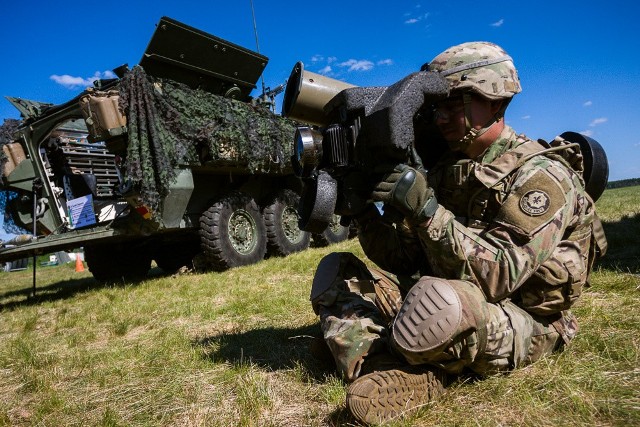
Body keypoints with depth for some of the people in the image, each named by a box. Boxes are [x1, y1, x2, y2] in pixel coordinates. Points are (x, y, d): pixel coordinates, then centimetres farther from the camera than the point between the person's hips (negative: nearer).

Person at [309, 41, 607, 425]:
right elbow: (404, 260, 3)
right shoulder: (446, 168, 6)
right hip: (449, 301, 7)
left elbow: (499, 275, -27)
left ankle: (419, 373, -9)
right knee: (336, 271, 0)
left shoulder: (540, 174, -15)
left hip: (519, 325, -7)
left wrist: (427, 211, -33)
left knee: (435, 299, -42)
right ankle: (392, 374, -19)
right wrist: (363, 211, -11)